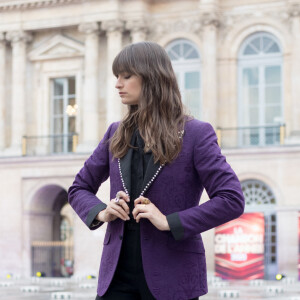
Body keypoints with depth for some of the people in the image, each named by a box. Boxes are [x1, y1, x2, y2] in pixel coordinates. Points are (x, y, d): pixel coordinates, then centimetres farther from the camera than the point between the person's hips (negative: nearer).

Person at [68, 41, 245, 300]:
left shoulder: (196, 134, -4)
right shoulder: (117, 134, 12)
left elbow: (232, 200, -11)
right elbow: (79, 188, 20)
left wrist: (169, 222, -16)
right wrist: (100, 213, -3)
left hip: (172, 277, -4)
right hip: (119, 273, 4)